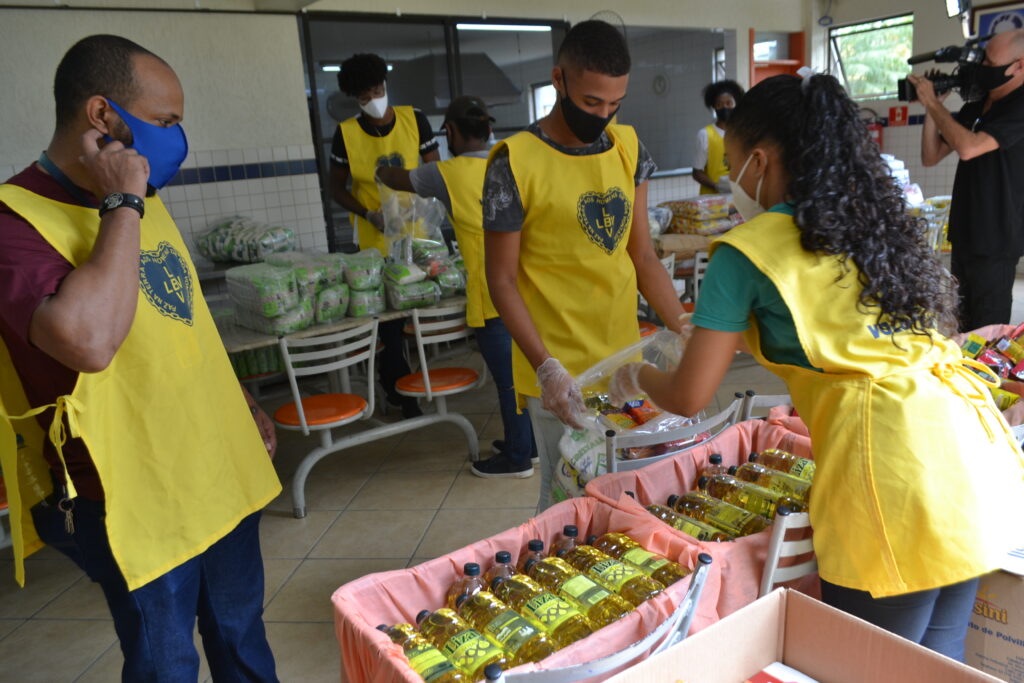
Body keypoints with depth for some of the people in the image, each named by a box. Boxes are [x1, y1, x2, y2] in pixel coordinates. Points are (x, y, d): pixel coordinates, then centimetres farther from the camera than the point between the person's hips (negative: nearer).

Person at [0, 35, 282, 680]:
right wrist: (121, 206, -26)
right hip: (139, 498, -7)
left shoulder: (139, 200, 8)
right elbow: (89, 339, -36)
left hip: (222, 471, 7)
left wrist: (243, 404, 18)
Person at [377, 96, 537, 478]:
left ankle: (517, 458, 18)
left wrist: (381, 170, 30)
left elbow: (395, 180, 9)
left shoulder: (448, 173, -7)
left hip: (494, 293, -6)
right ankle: (527, 442, 33)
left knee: (507, 376, 5)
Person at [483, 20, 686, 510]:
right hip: (559, 371, -5)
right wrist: (546, 368, -18)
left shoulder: (628, 148, 5)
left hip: (626, 359, 6)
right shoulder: (517, 163, -12)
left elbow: (643, 257, 8)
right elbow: (503, 281, -10)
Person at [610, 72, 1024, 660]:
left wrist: (635, 376, 20)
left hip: (894, 475, -8)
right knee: (940, 659, 22)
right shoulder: (876, 220, 17)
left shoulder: (749, 251, -4)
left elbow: (689, 398, -2)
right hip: (975, 444, 8)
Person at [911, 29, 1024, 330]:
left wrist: (933, 103, -15)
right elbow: (931, 156, 11)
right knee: (962, 329, 16)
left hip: (995, 240, -8)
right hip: (964, 234, 8)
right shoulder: (975, 106, 11)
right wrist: (931, 106, -1)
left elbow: (968, 147, -26)